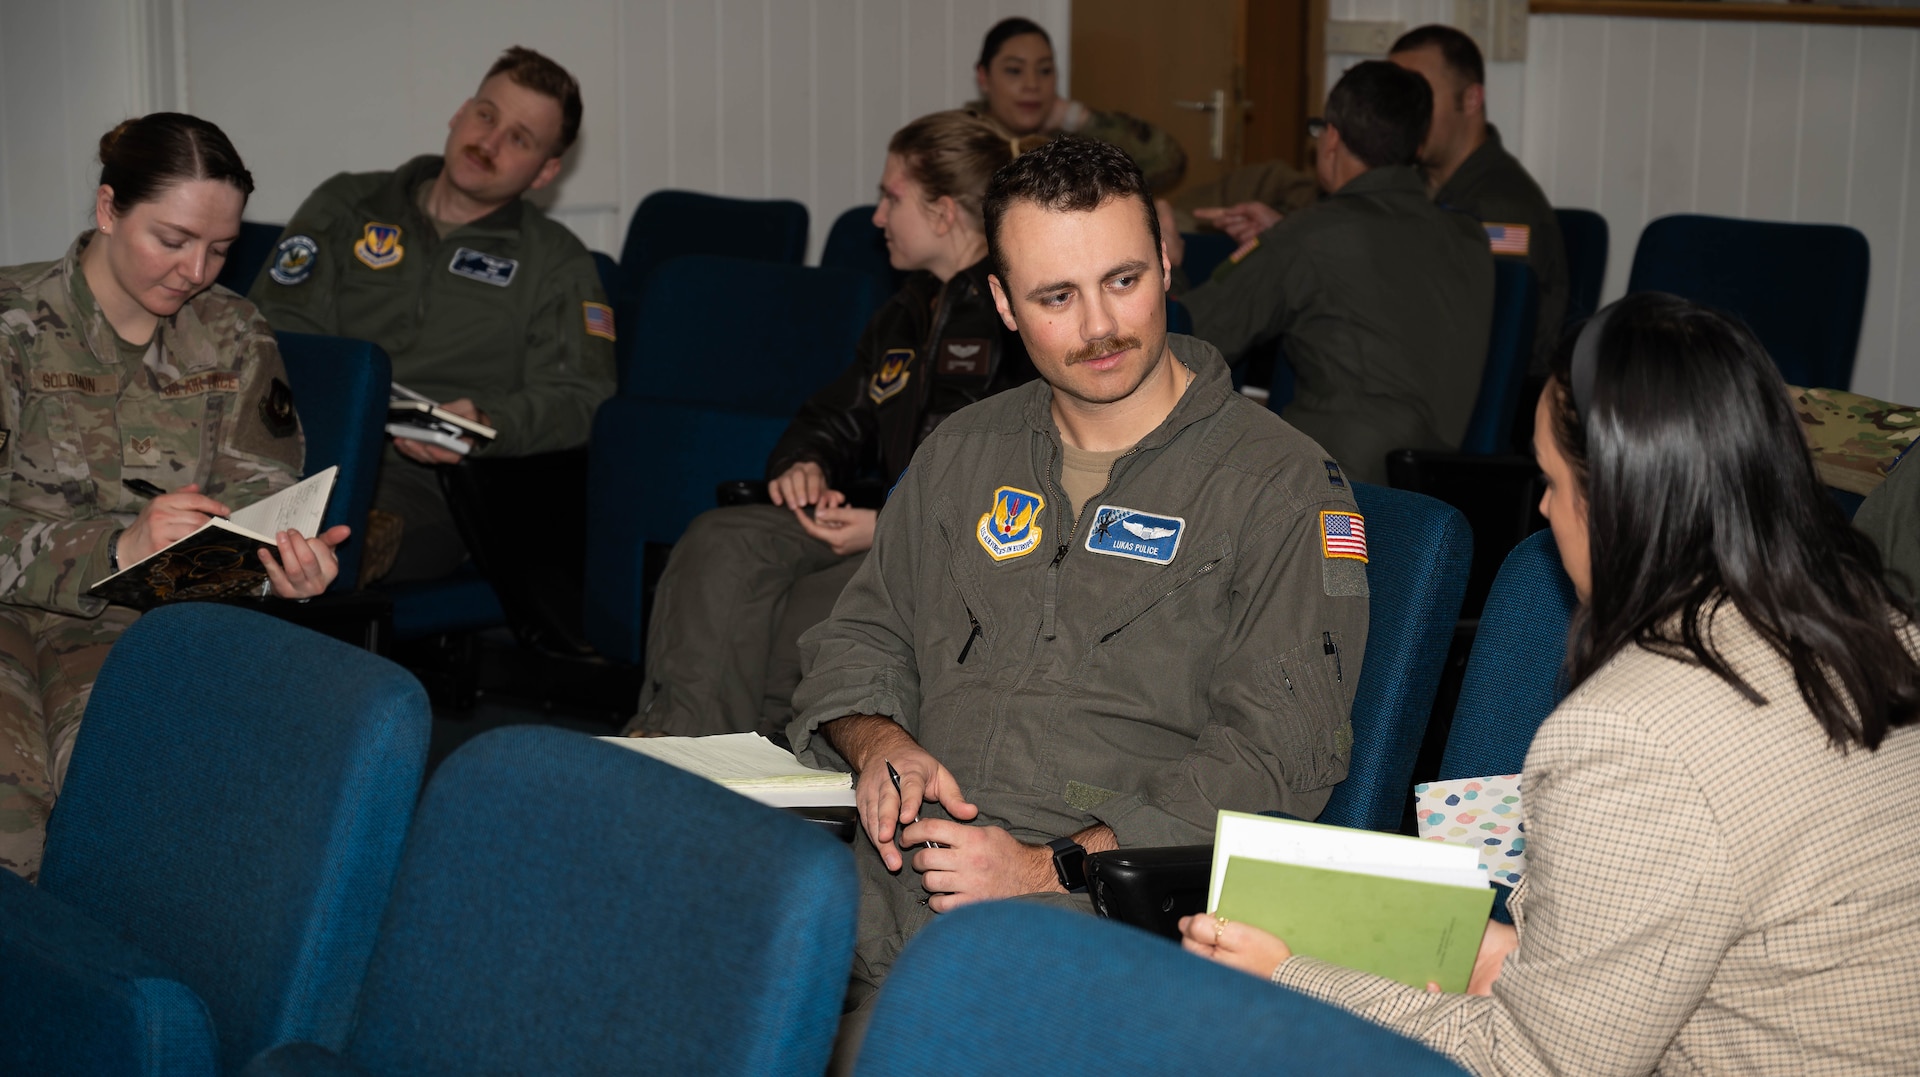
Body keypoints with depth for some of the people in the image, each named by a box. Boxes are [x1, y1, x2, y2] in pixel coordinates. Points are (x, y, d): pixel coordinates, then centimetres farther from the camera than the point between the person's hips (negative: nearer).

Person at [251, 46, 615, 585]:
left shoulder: (557, 263, 18)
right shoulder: (348, 205, 22)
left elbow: (580, 396, 4)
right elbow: (275, 328, 11)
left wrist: (486, 425, -18)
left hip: (420, 479, -2)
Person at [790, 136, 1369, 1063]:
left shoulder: (1284, 484, 0)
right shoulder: (963, 454, 19)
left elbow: (1279, 757, -8)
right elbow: (859, 637, 28)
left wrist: (1050, 868, -15)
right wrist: (878, 744, 3)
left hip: (1103, 908, -5)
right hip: (901, 875, 5)